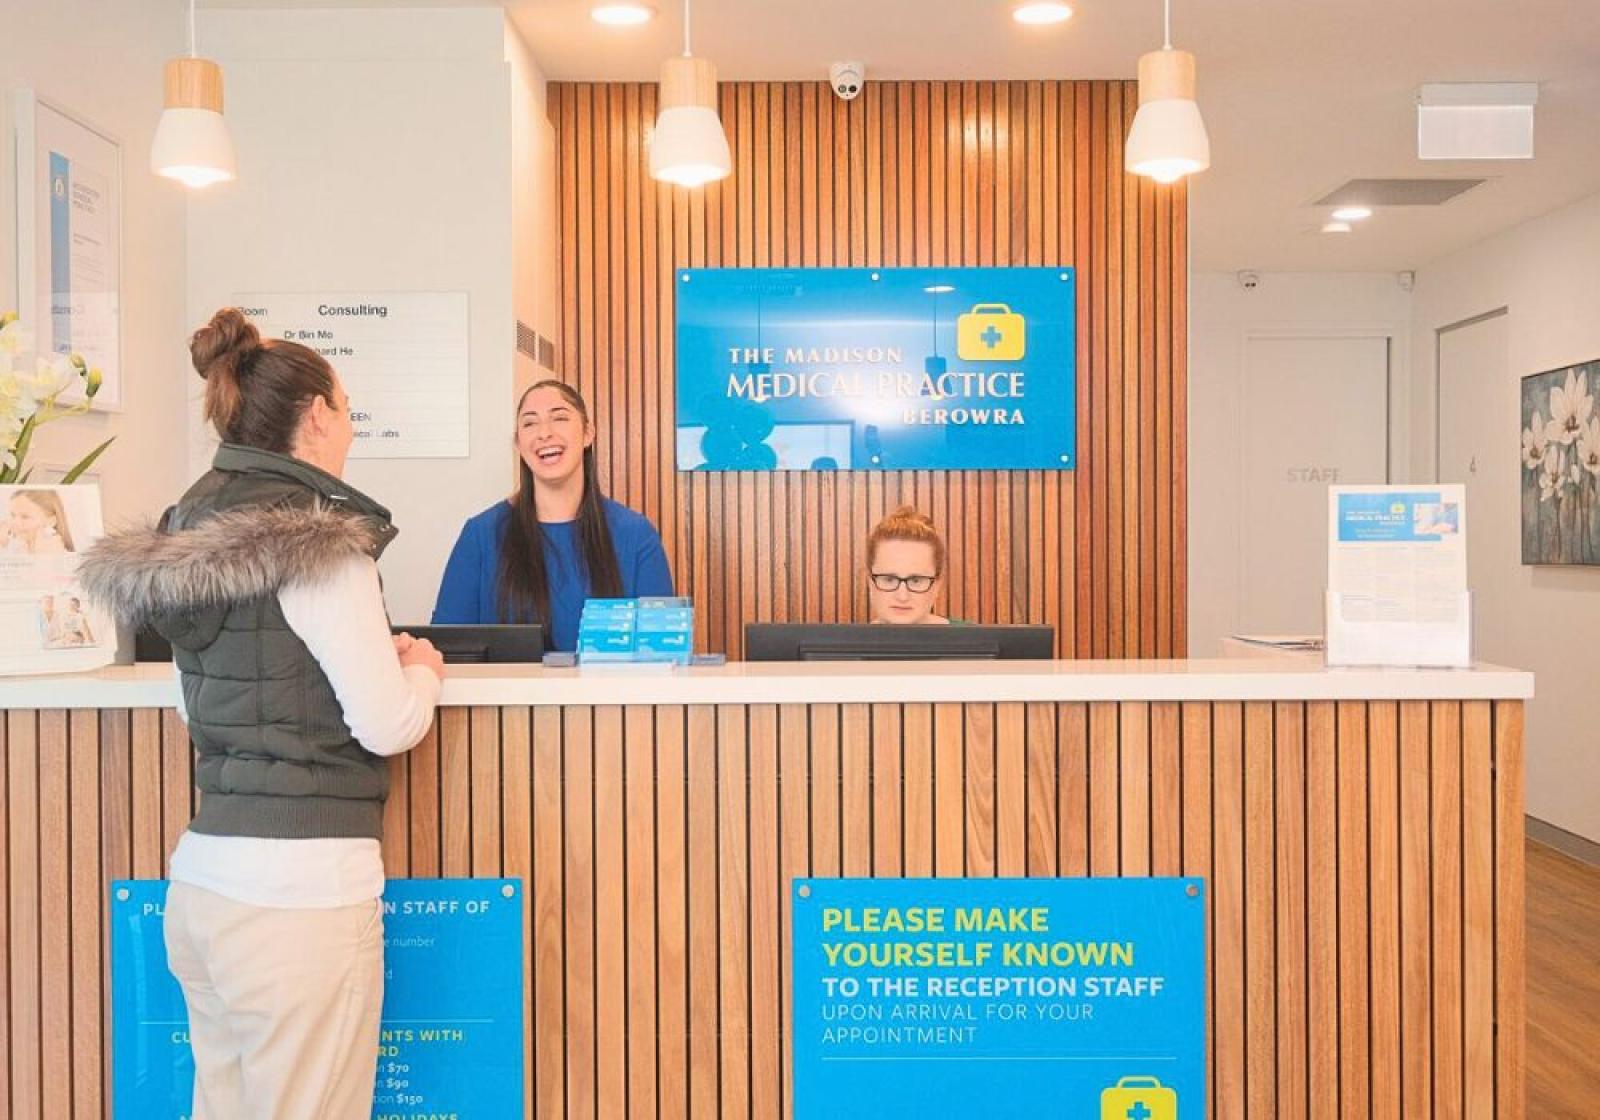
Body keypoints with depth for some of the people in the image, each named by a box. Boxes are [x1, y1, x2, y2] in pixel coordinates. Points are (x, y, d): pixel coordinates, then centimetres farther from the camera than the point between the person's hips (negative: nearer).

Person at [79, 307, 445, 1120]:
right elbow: (388, 726, -14)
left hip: (203, 878, 8)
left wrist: (375, 656, 17)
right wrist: (422, 670, 7)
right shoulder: (314, 546, -14)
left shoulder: (195, 530, 9)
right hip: (297, 890, -7)